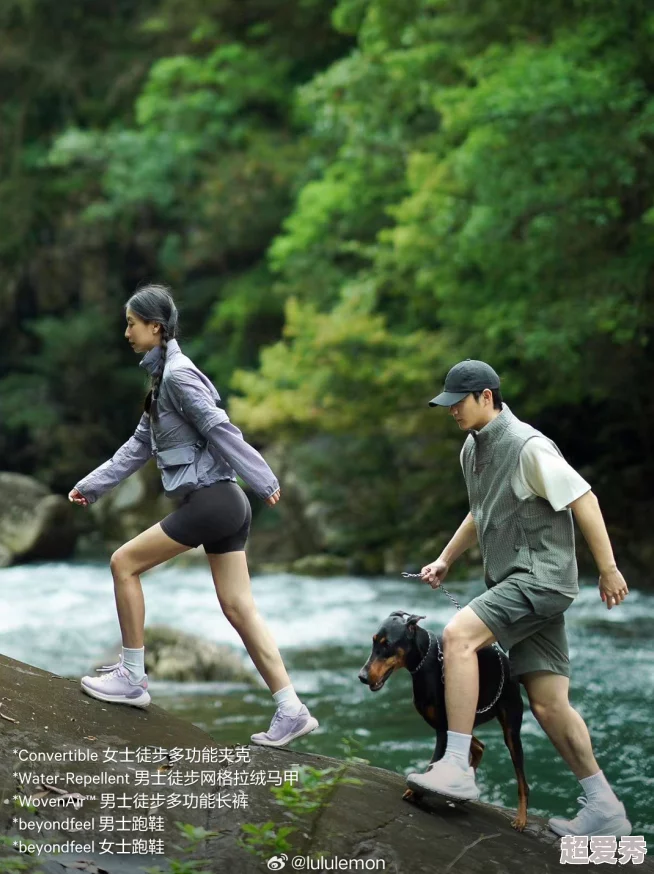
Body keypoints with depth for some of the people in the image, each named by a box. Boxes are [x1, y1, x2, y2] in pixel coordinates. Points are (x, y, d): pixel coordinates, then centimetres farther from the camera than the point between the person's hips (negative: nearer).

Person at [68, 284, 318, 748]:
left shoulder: (178, 374, -12)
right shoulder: (163, 375, 18)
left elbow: (220, 430, -17)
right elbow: (141, 445, 23)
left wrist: (263, 482, -20)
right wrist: (92, 486, 24)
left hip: (209, 501, -9)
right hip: (225, 504, 9)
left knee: (124, 563, 2)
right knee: (239, 609, 6)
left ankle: (132, 678, 9)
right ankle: (292, 711, 4)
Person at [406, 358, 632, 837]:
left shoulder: (529, 447, -15)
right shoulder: (473, 448, 14)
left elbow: (584, 500, -15)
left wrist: (608, 570, -14)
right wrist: (445, 560, 24)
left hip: (541, 576, -9)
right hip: (511, 581, 9)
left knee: (459, 634, -27)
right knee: (548, 704, 4)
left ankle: (457, 768, -28)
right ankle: (604, 810, 11)